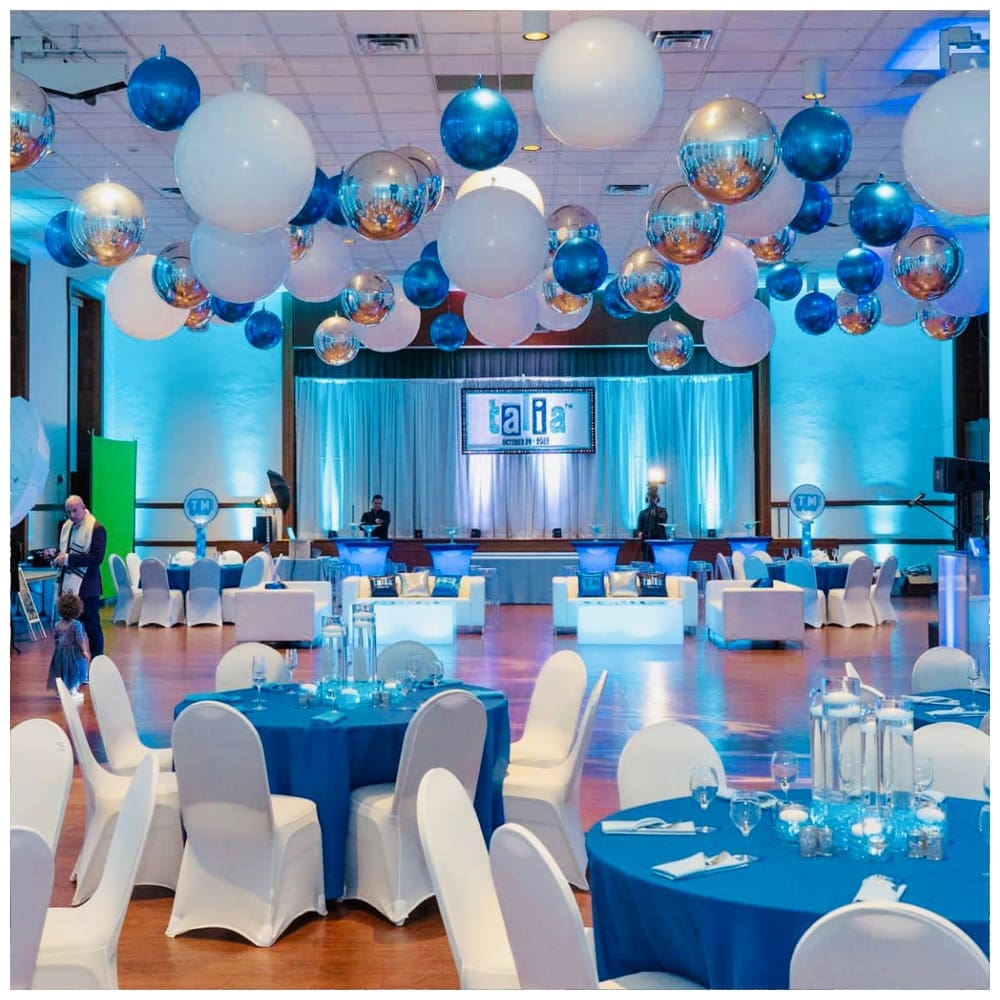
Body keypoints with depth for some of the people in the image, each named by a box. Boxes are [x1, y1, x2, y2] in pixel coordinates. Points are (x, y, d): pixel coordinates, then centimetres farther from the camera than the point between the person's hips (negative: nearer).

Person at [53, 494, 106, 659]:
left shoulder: (96, 528, -12)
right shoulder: (66, 525, 12)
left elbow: (97, 558, -19)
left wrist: (68, 559, -21)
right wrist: (58, 558, 0)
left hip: (87, 587, -7)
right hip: (68, 585, 7)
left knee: (92, 627, 2)